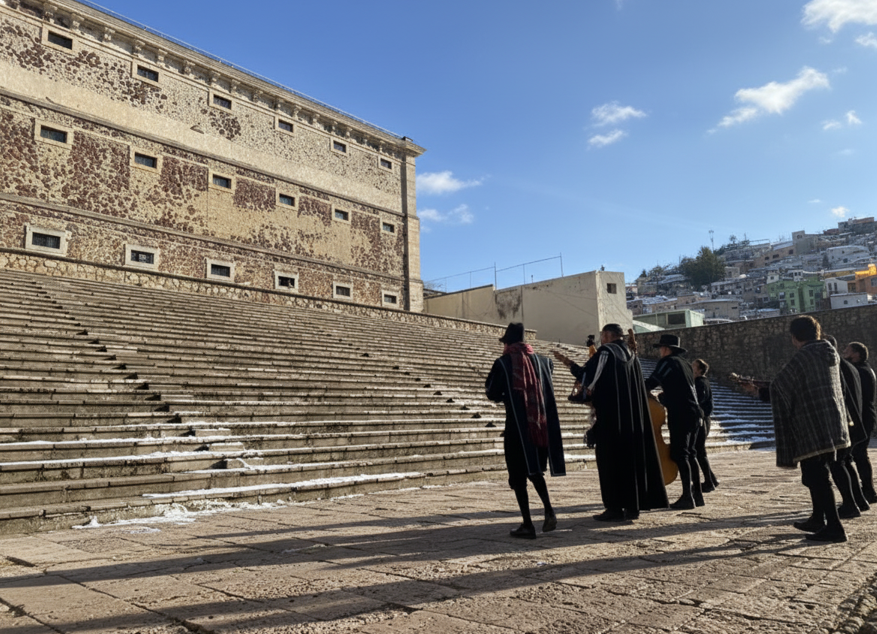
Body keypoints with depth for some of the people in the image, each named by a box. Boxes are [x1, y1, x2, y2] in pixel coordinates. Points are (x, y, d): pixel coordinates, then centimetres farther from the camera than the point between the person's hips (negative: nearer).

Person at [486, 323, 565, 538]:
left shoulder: (503, 363, -7)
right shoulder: (541, 360, 5)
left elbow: (493, 393, -4)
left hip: (517, 426, -5)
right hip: (541, 424, 5)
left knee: (518, 475, 4)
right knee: (535, 469, 22)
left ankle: (527, 525, 2)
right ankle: (549, 511, 6)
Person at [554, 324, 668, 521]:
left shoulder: (605, 352, -8)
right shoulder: (631, 355, 15)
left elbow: (587, 376, -12)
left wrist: (568, 363, 5)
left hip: (610, 417, -8)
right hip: (633, 417, 8)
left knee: (610, 460, -2)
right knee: (632, 458, 10)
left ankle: (615, 507, -1)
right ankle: (633, 506, 14)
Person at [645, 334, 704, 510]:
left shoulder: (667, 362, -7)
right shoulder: (685, 364, 19)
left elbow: (652, 382, -14)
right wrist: (664, 397, 29)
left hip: (680, 415, -9)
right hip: (693, 413, 9)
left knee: (679, 454, -8)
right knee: (689, 453, 14)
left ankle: (687, 497, -10)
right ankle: (697, 494, 17)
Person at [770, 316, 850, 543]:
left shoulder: (802, 358, -13)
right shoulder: (832, 355, 10)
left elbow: (779, 387, -10)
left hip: (811, 428, -8)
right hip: (834, 427, 8)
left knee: (816, 477, -3)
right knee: (819, 475, 19)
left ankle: (834, 527, -4)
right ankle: (818, 519, 28)